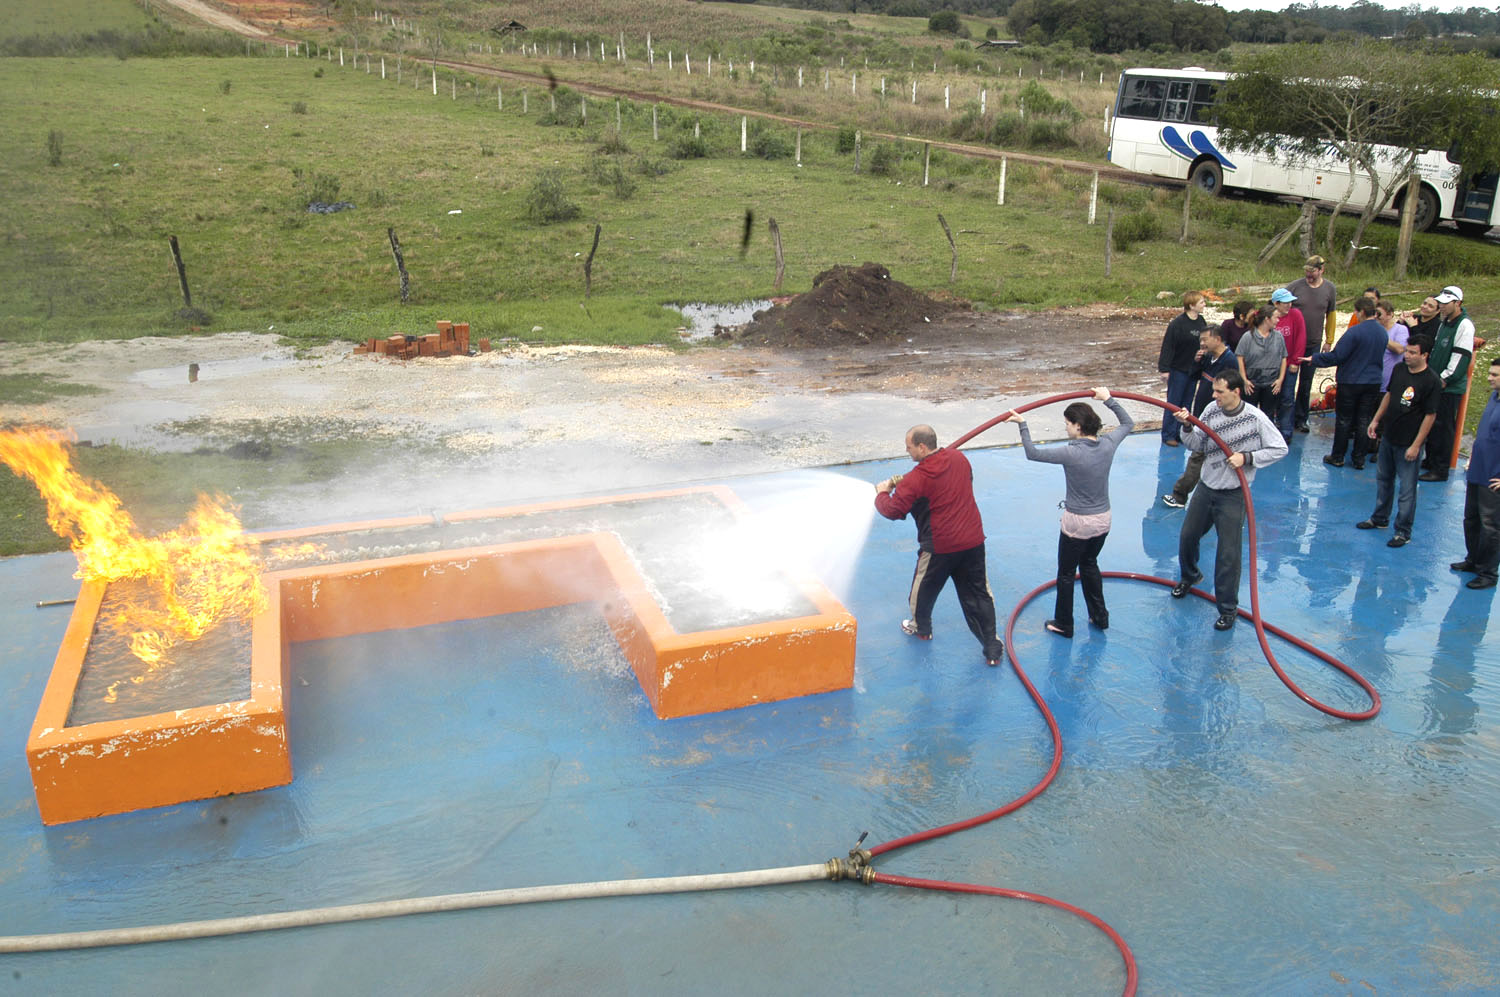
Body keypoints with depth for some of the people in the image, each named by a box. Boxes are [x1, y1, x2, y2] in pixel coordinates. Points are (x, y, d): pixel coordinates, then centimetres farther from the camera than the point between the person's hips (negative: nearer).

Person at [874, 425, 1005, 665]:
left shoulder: (916, 479, -19)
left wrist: (882, 493, 9)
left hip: (939, 548, -5)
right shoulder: (958, 458, 2)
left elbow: (893, 510, -14)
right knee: (978, 594, 11)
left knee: (924, 588, 22)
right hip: (973, 540, 5)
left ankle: (921, 627, 45)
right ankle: (992, 648, 10)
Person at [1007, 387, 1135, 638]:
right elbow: (1128, 423, 11)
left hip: (1077, 523, -6)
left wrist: (1022, 425, -9)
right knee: (1089, 564, 28)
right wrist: (1109, 400, 16)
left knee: (1066, 573, 13)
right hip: (1102, 519, 6)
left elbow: (1032, 453, -17)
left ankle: (1063, 624, 26)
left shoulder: (1071, 453, -26)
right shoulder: (1107, 445, -9)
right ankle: (1100, 617, 39)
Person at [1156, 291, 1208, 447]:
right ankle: (1168, 434, 11)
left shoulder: (1202, 321, 3)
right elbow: (1167, 347, -16)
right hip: (1178, 370, -6)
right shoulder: (1177, 324, -17)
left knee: (1186, 404, 12)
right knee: (1173, 403, 2)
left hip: (1193, 369, 6)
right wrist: (1164, 369, -18)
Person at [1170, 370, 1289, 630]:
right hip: (1206, 488, 5)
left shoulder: (1255, 418, -18)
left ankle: (1228, 608, 13)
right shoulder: (1212, 410, -6)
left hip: (1233, 495, -5)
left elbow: (1280, 449, -10)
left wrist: (1247, 457, -20)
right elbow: (1197, 445, 1)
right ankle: (1189, 576, 49)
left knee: (1228, 553, -2)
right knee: (1187, 536, 18)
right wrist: (1187, 427, -18)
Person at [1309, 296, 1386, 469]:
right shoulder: (1383, 332, 4)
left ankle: (1338, 457, 15)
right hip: (1373, 382, 6)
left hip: (1350, 383, -5)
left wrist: (1315, 358, -4)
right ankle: (1359, 460, 14)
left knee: (1344, 420, 6)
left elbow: (1336, 356, -18)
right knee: (1364, 421, 10)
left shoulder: (1355, 332, -19)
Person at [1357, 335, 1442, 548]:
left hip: (1408, 444, -7)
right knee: (1383, 479, 21)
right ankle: (1380, 518, 38)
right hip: (1388, 438, 7)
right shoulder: (1399, 370, 1)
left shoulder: (1431, 381, -18)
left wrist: (1416, 445, -17)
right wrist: (1376, 420, 13)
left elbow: (1430, 415, -17)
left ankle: (1403, 532, 12)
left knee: (1407, 489, 2)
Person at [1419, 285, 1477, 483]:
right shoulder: (1444, 322, 12)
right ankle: (1430, 461, 29)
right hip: (1436, 383, 9)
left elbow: (1461, 357, -20)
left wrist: (1444, 380, -18)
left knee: (1443, 428, -4)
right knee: (1432, 424, 17)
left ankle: (1441, 470, 2)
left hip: (1450, 387, -9)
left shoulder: (1464, 325, -16)